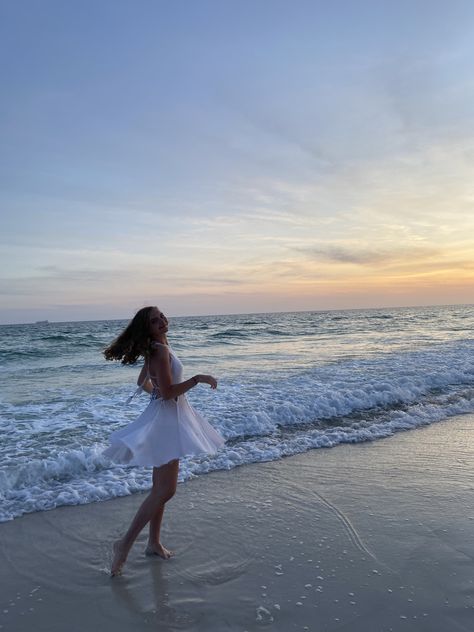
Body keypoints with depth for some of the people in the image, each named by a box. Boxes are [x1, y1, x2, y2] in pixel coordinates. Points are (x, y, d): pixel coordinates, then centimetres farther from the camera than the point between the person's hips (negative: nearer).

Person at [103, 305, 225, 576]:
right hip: (165, 418, -10)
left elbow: (143, 382, 21)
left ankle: (154, 543, 28)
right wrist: (198, 379, -23)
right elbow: (167, 392, -25)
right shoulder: (160, 351, -19)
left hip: (170, 416, 10)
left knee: (161, 487, 16)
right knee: (165, 490, -7)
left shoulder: (156, 349, 11)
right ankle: (126, 543, 3)